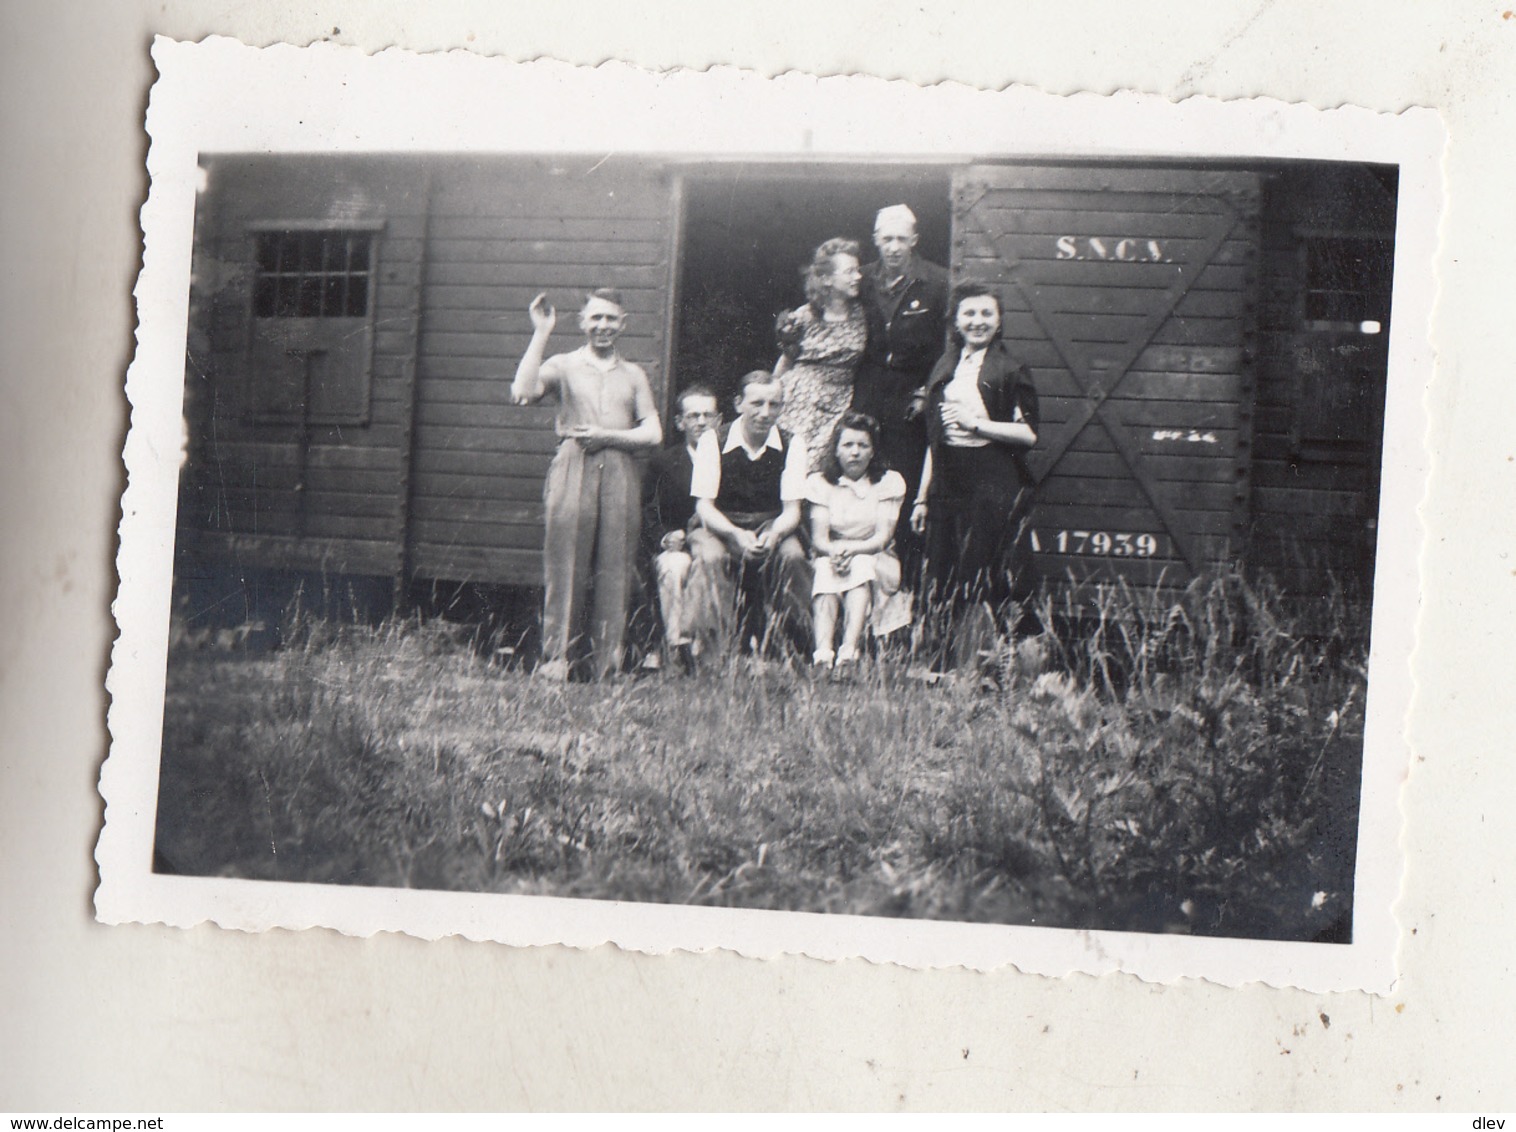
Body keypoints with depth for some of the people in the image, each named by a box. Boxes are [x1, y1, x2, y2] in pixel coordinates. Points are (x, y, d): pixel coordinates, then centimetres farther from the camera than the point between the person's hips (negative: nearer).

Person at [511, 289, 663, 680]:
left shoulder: (633, 375, 18)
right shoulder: (564, 365, 11)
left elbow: (653, 433, 10)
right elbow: (523, 392, -9)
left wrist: (606, 436, -4)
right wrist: (541, 333, -6)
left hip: (620, 476, 2)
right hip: (573, 471, -2)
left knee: (614, 571, -1)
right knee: (565, 568, -7)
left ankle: (607, 667, 4)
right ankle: (555, 660, -3)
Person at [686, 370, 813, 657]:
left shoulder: (791, 446, -2)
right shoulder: (713, 441, -6)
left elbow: (792, 511, -6)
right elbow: (703, 505, -11)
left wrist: (773, 535, -30)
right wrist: (736, 535, -30)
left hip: (771, 527, 1)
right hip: (719, 526, -1)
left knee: (792, 555, -31)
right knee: (710, 557, -35)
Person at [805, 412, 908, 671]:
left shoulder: (888, 482, 5)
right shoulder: (821, 483, 8)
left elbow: (882, 538, -7)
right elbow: (818, 538, -3)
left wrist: (851, 549, -28)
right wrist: (835, 551, -29)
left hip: (878, 565, 0)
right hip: (831, 557, 1)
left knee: (862, 565, -34)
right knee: (825, 568, -33)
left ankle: (848, 652, -52)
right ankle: (822, 654, -54)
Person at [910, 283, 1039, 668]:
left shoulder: (1011, 370, 0)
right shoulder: (944, 368, 16)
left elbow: (1029, 434, -7)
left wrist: (977, 424, -13)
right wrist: (922, 496, 16)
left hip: (994, 487, -5)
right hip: (948, 486, 5)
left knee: (986, 582, -8)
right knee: (945, 583, 3)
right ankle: (946, 664, 8)